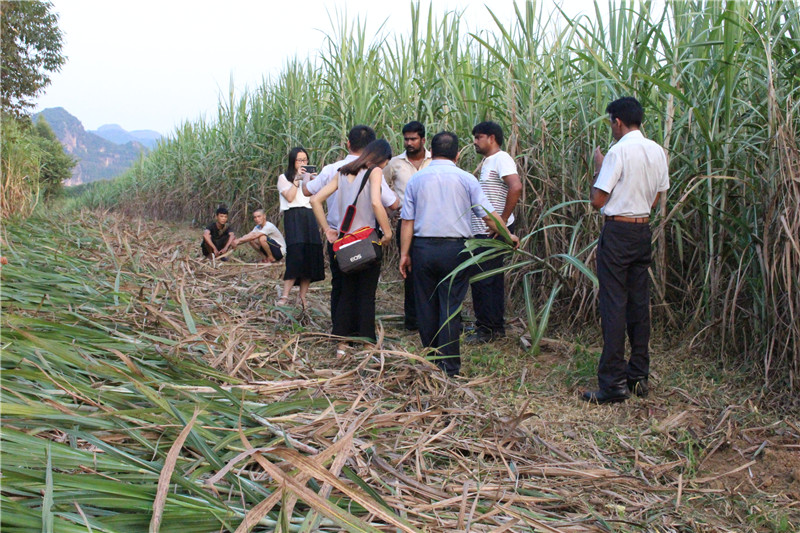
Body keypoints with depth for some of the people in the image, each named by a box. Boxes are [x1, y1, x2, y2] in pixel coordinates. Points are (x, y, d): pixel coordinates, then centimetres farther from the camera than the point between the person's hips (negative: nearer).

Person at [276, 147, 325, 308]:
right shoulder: (284, 178, 11)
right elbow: (289, 197, -6)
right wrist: (297, 179, -6)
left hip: (310, 217, 5)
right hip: (293, 217, -5)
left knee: (311, 257, -4)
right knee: (296, 254, -18)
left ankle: (302, 296, -1)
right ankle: (285, 296, -18)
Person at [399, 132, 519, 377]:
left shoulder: (416, 179, 5)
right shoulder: (466, 179, 0)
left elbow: (407, 221, 1)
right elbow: (489, 216, -1)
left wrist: (404, 253, 6)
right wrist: (508, 235, 13)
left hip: (422, 248, 2)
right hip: (455, 248, -2)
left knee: (426, 307, 11)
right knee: (450, 308, 1)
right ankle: (449, 365, 3)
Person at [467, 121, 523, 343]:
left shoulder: (501, 159, -11)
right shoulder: (487, 162, 18)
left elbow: (516, 187, -26)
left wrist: (503, 219, -23)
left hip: (493, 232, -10)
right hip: (483, 231, 10)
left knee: (482, 279, -6)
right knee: (492, 280, 14)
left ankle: (486, 329, 2)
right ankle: (496, 327, 22)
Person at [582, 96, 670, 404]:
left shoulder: (619, 152, -14)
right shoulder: (658, 152, 8)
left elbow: (597, 200, -14)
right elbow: (656, 197, 15)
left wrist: (598, 167, -1)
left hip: (617, 232, -7)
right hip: (644, 231, 7)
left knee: (613, 305, -5)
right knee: (639, 303, 12)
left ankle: (614, 383, -4)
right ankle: (639, 377, 19)